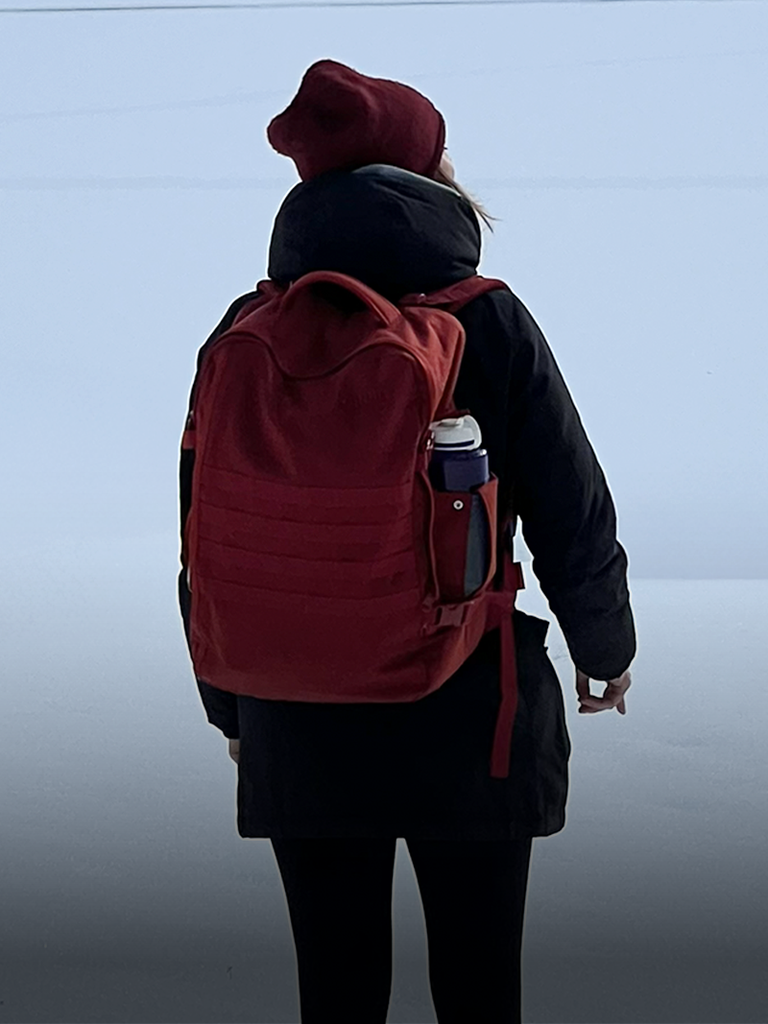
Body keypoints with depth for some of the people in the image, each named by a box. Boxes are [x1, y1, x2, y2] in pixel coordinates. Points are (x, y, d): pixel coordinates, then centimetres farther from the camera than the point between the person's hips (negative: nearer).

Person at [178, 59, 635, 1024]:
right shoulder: (485, 319, -10)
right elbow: (574, 518, -7)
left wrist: (231, 709, 17)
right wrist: (604, 648, 12)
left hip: (302, 731, 3)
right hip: (468, 726, -2)